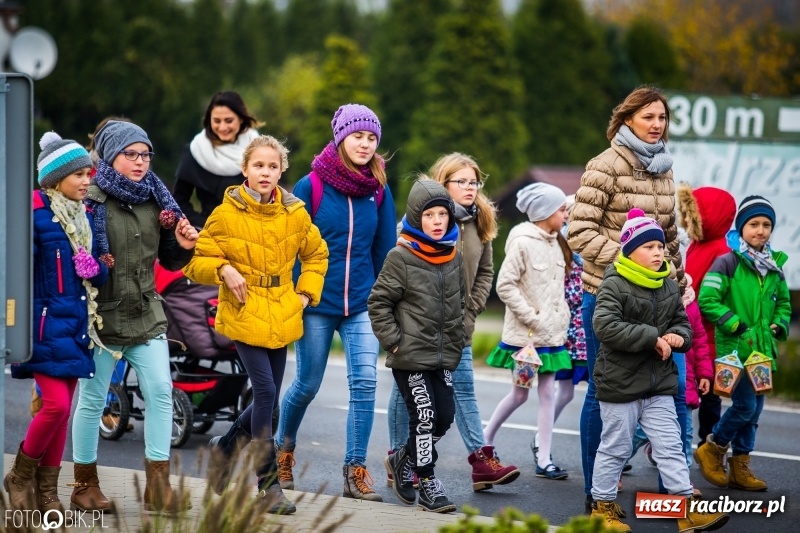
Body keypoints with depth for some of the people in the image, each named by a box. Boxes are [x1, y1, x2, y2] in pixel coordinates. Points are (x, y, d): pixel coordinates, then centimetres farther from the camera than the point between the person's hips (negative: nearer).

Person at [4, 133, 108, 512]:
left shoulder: (84, 217, 12)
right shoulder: (36, 214, -11)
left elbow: (96, 274, 20)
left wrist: (99, 269, -3)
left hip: (76, 323, 7)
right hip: (47, 322, -7)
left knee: (63, 408, 8)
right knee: (56, 404, -14)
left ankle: (46, 489, 17)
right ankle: (21, 476, 8)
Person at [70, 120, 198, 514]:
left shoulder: (156, 199, 9)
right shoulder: (90, 199, -9)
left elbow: (169, 261, 16)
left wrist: (182, 245, -4)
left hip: (146, 315, 5)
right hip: (101, 316, -5)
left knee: (160, 392, -4)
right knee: (92, 400, 4)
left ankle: (157, 486, 1)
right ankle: (85, 485, 17)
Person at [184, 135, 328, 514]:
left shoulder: (294, 213, 4)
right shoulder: (226, 214, -6)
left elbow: (316, 254, 19)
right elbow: (197, 262, -2)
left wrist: (306, 293, 7)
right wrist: (224, 269, -20)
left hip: (280, 318, 5)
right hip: (243, 315, -5)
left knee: (268, 397, 8)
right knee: (266, 392, -13)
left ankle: (226, 447, 35)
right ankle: (268, 483, -5)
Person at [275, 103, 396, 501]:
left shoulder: (378, 191, 3)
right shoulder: (311, 185, -7)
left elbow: (385, 250, 9)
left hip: (361, 304, 2)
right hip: (317, 304, -2)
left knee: (365, 382, -10)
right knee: (307, 384, 9)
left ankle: (355, 472, -4)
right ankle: (283, 448, 36)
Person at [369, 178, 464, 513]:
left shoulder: (454, 257, 8)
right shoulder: (400, 257, -9)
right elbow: (379, 301, -6)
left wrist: (456, 341, 13)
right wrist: (392, 340, -11)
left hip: (443, 356, 6)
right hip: (410, 356, -6)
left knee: (445, 415, 5)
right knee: (424, 417, -7)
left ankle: (404, 460, 27)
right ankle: (428, 485, 3)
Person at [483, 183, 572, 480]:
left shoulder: (555, 243, 11)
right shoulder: (522, 243, -13)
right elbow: (505, 285, -17)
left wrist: (560, 319, 8)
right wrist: (531, 317, -17)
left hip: (552, 333, 7)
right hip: (525, 334, -7)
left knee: (547, 394, 4)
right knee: (519, 394, 2)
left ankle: (544, 460, 6)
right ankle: (485, 440, 22)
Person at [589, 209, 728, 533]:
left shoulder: (669, 288, 7)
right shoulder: (614, 286, -13)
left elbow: (682, 322, 19)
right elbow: (605, 326, -26)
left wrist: (678, 336, -6)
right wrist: (651, 338, -24)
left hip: (659, 384, 5)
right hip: (620, 383, -5)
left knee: (670, 446, 3)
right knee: (615, 448, 5)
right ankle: (602, 505, 18)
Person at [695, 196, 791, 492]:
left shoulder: (775, 265, 10)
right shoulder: (728, 262, -9)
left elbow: (783, 303, 22)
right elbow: (707, 300, -13)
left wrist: (779, 326, 4)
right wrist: (736, 325, -15)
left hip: (762, 349, 6)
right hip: (734, 348, -6)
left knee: (753, 410, 9)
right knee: (745, 405, -12)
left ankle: (740, 469, 18)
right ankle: (711, 450, 9)